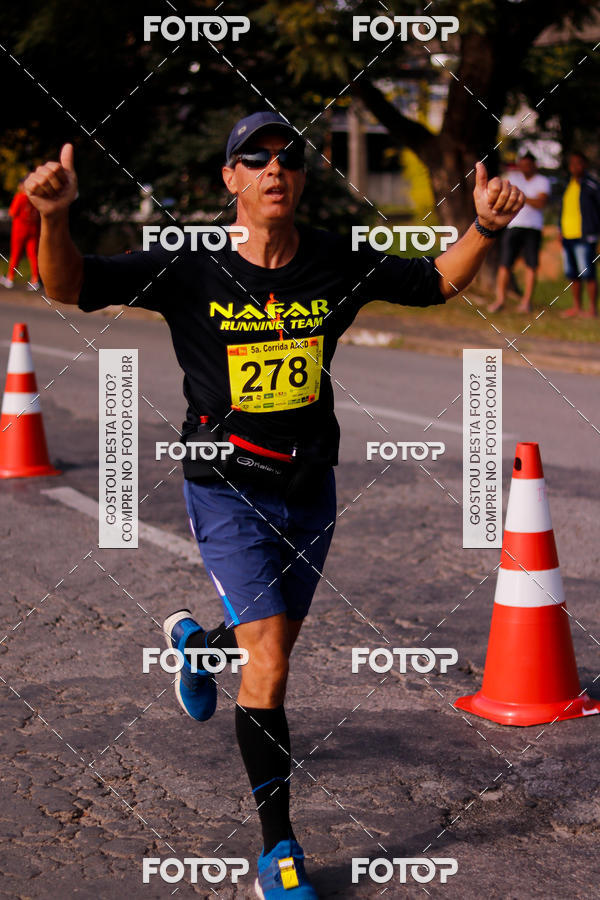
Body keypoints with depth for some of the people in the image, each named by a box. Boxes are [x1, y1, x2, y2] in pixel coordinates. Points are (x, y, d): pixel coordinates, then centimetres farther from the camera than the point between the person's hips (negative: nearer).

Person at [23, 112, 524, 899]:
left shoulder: (337, 265, -5)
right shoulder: (189, 270, -13)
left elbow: (439, 281, 7)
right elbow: (70, 286, -17)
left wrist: (485, 227, -11)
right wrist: (56, 216, -36)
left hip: (310, 486, 4)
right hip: (228, 488, -4)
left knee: (272, 646, 22)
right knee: (269, 662, -13)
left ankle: (194, 641, 59)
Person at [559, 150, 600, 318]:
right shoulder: (568, 185, 15)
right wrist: (561, 230, 17)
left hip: (584, 237, -7)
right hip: (568, 236, 7)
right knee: (572, 274, 11)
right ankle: (576, 306, 20)